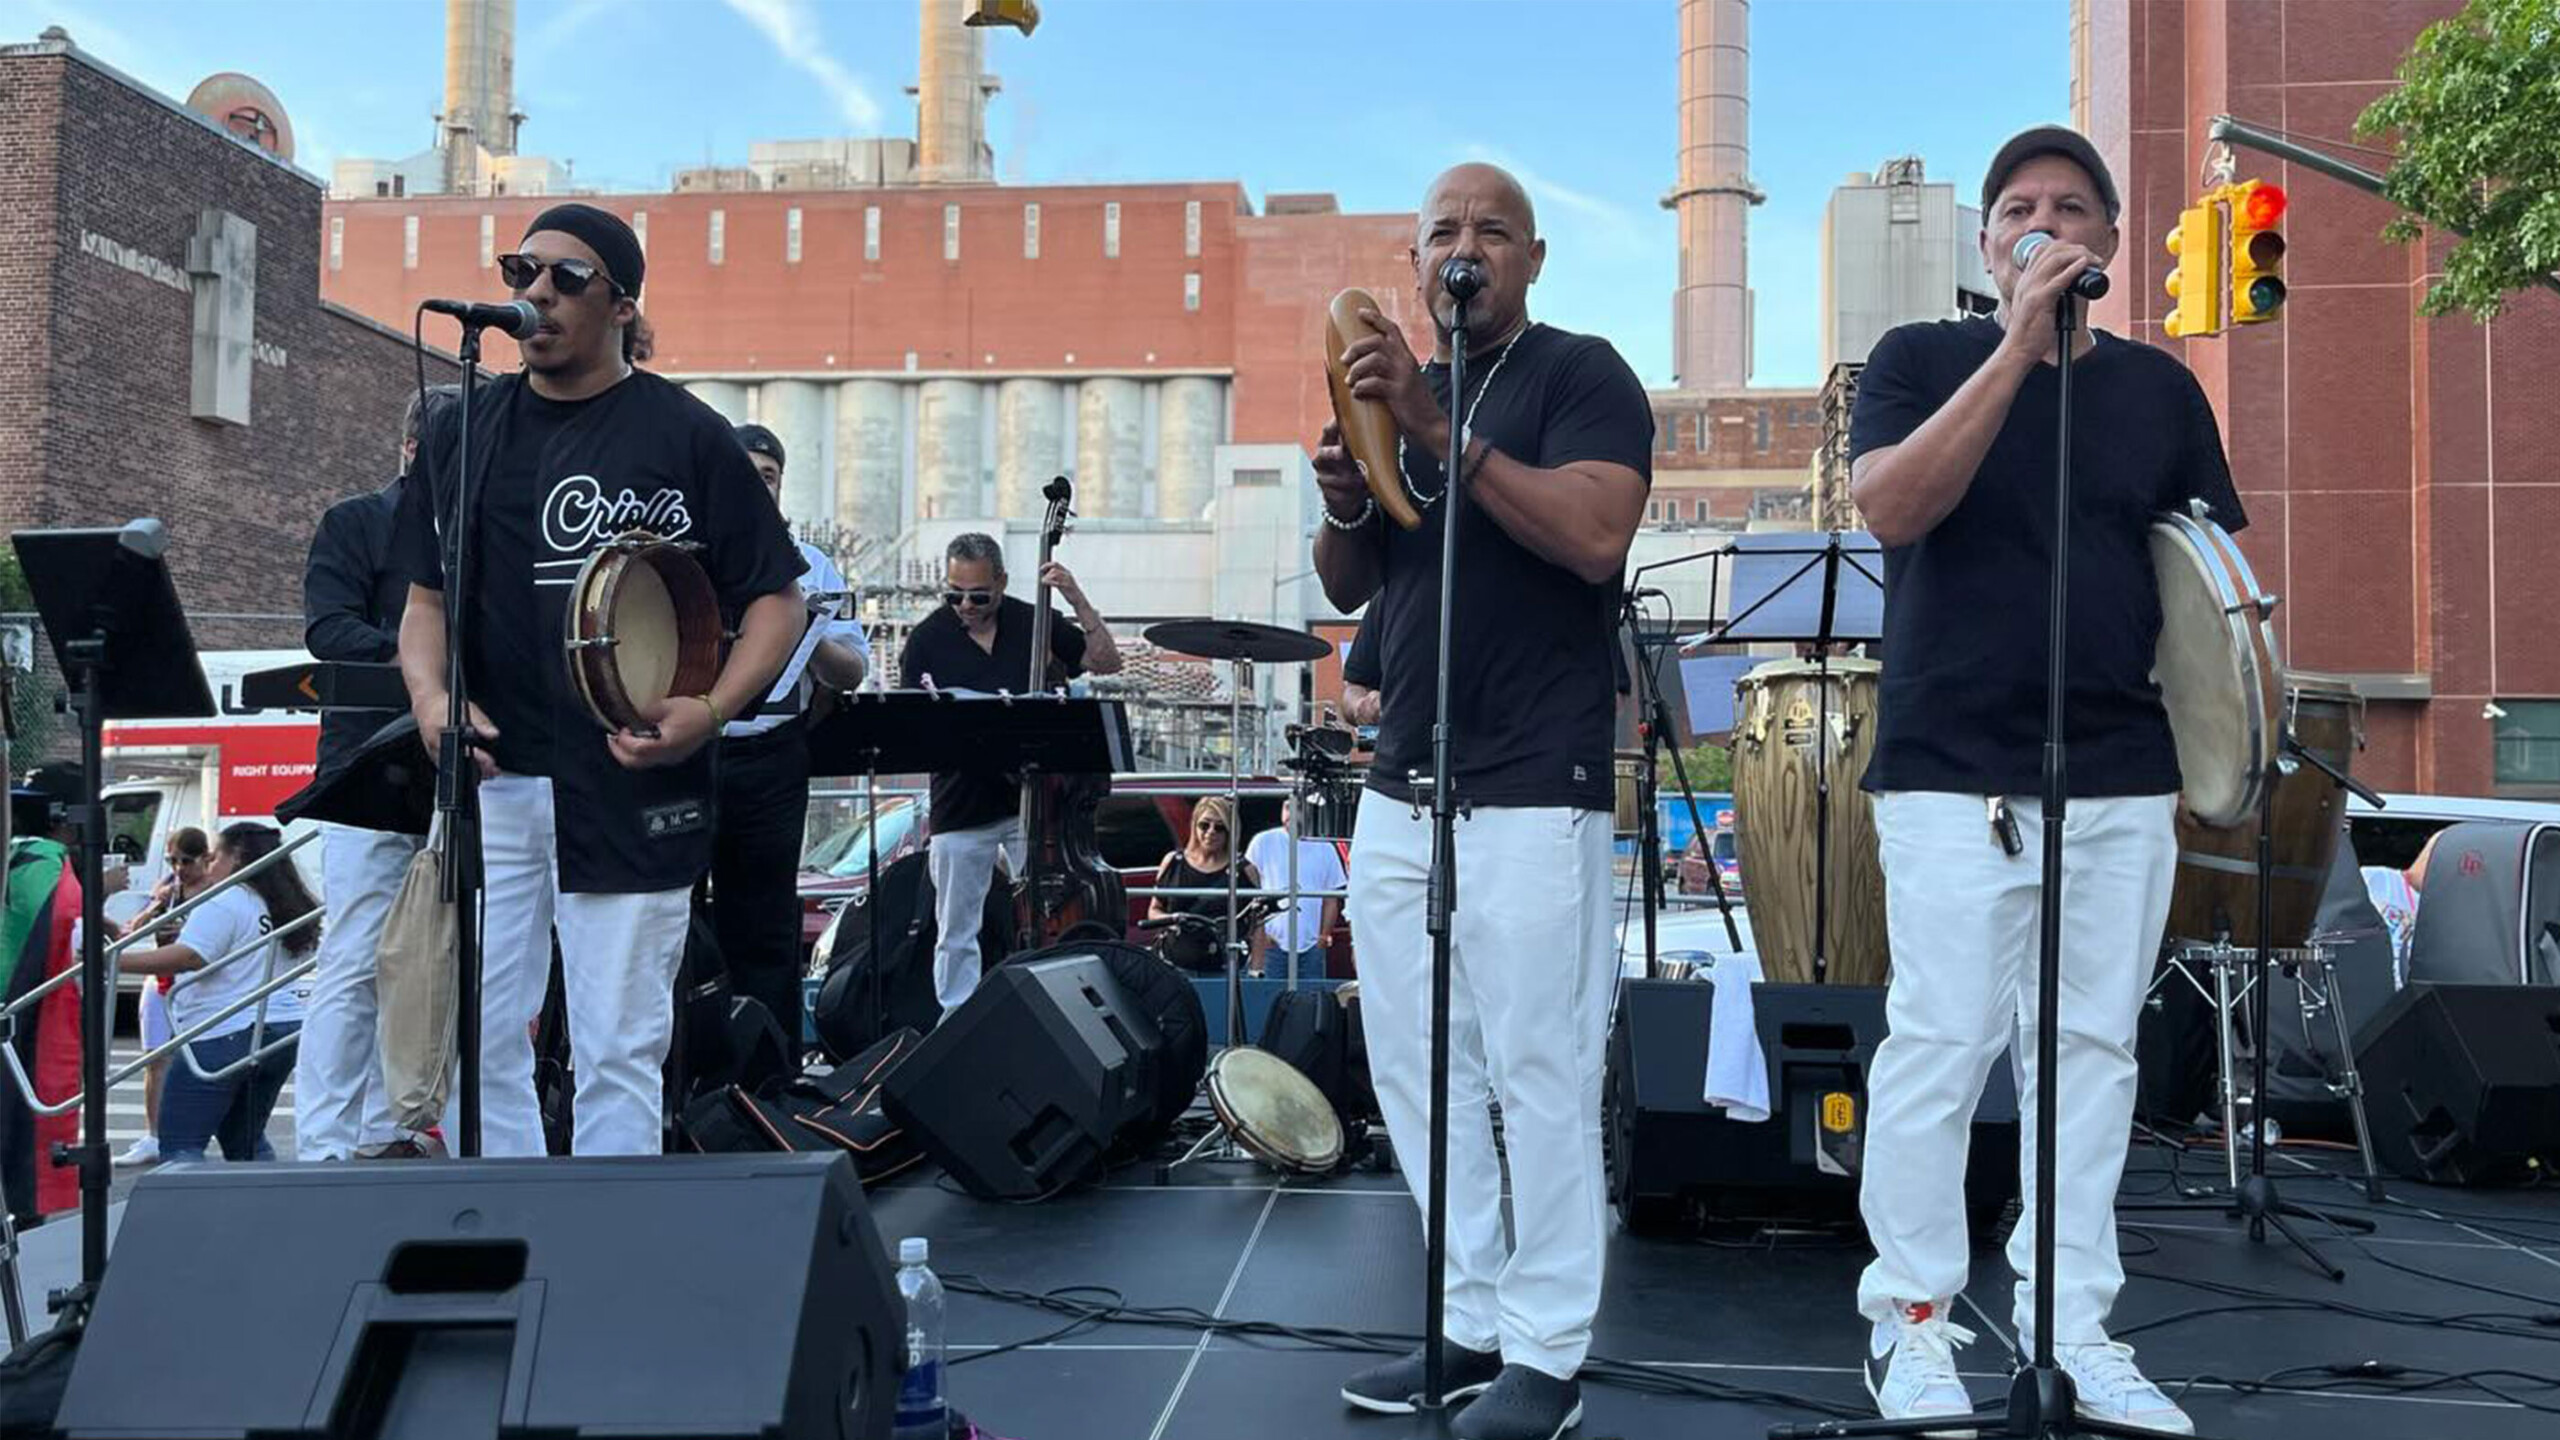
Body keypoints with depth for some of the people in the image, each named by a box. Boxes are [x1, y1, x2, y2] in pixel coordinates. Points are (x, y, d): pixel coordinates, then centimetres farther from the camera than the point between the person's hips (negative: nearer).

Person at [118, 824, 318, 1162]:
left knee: (179, 1143, -3)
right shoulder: (285, 908, 18)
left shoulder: (224, 903, -9)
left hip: (224, 1034, -9)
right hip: (282, 1031, 9)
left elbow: (189, 956, -20)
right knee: (246, 1140, 19)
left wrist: (116, 960, -20)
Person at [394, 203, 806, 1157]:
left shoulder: (684, 435, 0)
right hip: (489, 776, 4)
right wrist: (428, 695, -2)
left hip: (632, 787, -4)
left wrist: (712, 710, -15)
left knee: (619, 1050, 2)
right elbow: (427, 596, 18)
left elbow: (777, 599, 0)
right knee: (475, 1044, 8)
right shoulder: (463, 434, 13)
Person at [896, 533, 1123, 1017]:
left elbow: (1107, 663, 2)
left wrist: (1078, 601, -9)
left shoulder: (1033, 623, 2)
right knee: (956, 935, 8)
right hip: (960, 808, 0)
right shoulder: (927, 640, -2)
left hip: (1030, 800, 1)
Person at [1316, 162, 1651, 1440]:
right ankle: (1472, 1322, 20)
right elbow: (1348, 589, 17)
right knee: (1415, 1075, 9)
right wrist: (1344, 500, -5)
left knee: (1538, 1077, -2)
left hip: (1531, 793, -7)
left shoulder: (1581, 375, -2)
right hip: (1399, 790, 7)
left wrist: (1439, 429, -22)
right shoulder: (1393, 387, 17)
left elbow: (1595, 537, -19)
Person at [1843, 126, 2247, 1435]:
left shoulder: (2161, 389, 14)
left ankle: (2073, 1331, 16)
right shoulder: (1921, 358, 5)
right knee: (1940, 1047, -4)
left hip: (2123, 781, 4)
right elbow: (1890, 505, -13)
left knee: (2094, 1052, 7)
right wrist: (2018, 347, -17)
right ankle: (1911, 1320, 8)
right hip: (1953, 773, -3)